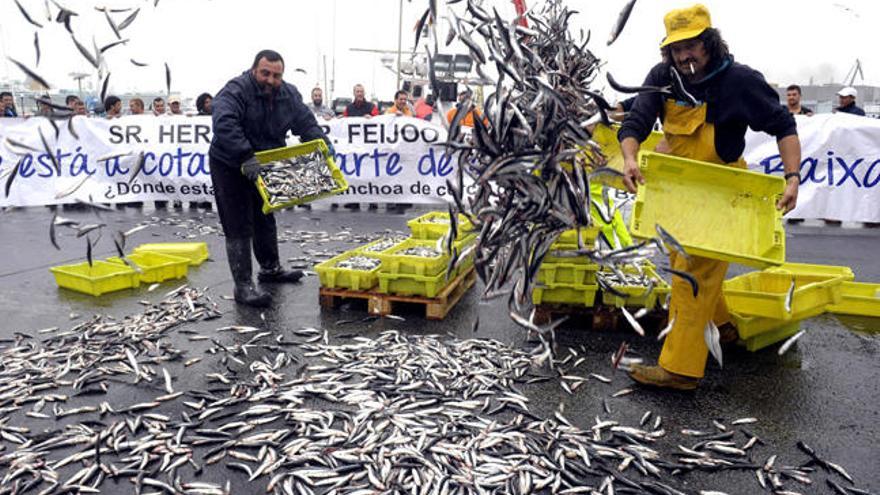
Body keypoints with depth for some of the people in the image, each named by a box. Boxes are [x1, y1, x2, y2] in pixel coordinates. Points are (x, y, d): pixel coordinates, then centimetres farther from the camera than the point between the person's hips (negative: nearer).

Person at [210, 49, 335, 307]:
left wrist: (323, 143, -18)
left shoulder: (289, 95, -4)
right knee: (239, 227, -7)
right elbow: (224, 125, -40)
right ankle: (243, 285, -2)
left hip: (262, 167, 7)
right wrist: (245, 157, -49)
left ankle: (270, 268, 37)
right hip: (230, 167, -7)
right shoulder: (235, 91, -25)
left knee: (265, 219, 19)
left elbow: (306, 123, 1)